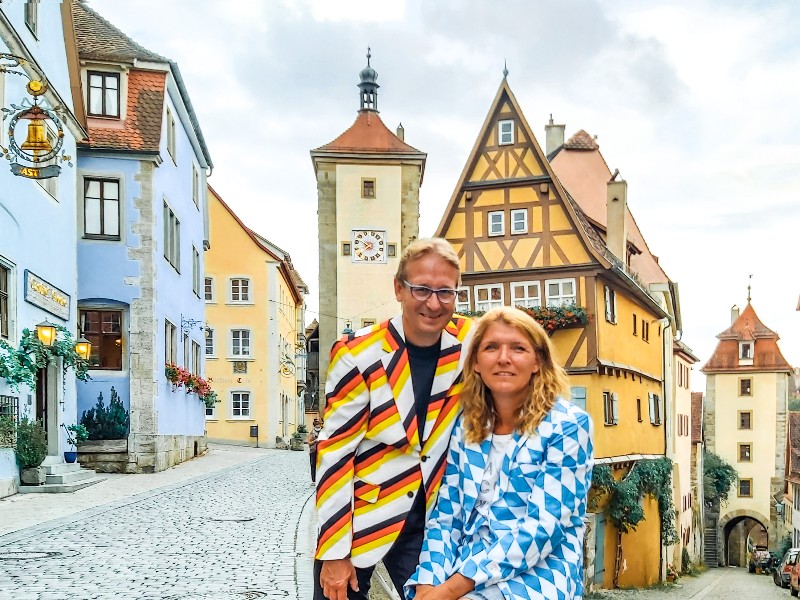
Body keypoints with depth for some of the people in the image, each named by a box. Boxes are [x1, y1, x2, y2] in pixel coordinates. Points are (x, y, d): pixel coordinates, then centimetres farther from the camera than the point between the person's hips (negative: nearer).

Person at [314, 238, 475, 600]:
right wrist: (334, 553, -12)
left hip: (425, 521, 3)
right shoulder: (358, 356, -14)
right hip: (356, 516, -2)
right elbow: (334, 454, -12)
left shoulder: (468, 343, -5)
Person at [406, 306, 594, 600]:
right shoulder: (466, 426, 8)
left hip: (536, 575, -4)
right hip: (465, 568, 4)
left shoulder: (568, 425, -7)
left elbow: (543, 528, -15)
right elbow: (446, 515, 7)